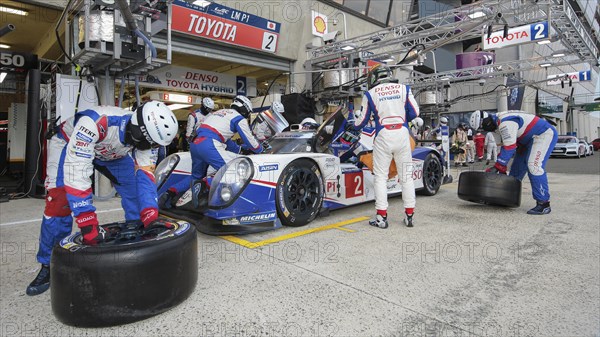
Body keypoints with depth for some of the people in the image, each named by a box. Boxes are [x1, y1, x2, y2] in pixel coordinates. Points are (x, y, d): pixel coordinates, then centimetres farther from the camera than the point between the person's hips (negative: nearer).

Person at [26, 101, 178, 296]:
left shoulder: (145, 136, -28)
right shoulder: (96, 123, -45)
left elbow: (145, 175, -28)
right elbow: (76, 171, -47)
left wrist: (150, 214, -40)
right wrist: (87, 222, -48)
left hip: (111, 152, 4)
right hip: (69, 144, -4)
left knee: (136, 188, -10)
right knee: (59, 202, -19)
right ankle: (48, 265, 2)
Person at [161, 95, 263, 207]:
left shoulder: (220, 112, 30)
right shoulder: (239, 118, 7)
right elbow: (250, 140, 9)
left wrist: (240, 148, 40)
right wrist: (260, 149, 27)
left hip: (195, 144, 9)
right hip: (210, 146, -9)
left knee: (196, 177, 23)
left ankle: (170, 192, 10)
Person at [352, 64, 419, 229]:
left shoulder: (370, 94, 7)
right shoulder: (404, 88, 11)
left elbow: (362, 122, 12)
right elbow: (414, 112, 7)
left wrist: (356, 120, 35)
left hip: (383, 136, -2)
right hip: (402, 134, 2)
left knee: (380, 177, 5)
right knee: (406, 175, 10)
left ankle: (381, 217, 2)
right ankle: (409, 215, 13)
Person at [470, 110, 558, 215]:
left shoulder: (505, 123, -26)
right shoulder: (500, 122, 7)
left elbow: (509, 147, -28)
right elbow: (505, 145, 11)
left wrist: (497, 167, -23)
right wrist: (502, 167, 9)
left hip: (545, 135, -11)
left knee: (533, 166, -21)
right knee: (517, 166, 11)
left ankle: (543, 204, -15)